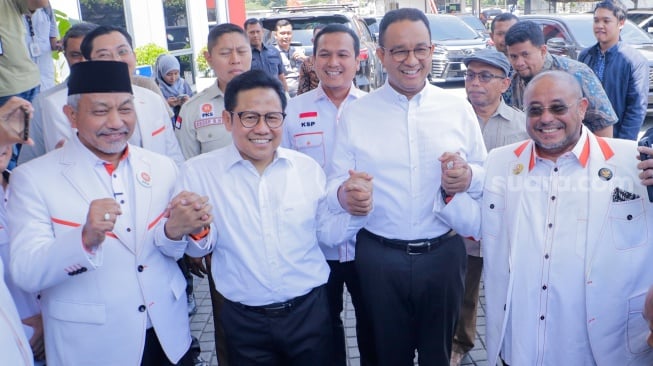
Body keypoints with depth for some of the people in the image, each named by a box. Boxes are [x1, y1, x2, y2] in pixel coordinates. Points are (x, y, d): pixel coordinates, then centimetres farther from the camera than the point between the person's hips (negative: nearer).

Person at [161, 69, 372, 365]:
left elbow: (327, 233, 6)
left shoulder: (308, 168, -2)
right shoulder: (199, 171, -8)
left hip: (310, 311, 2)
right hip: (244, 321, -1)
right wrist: (181, 229, -29)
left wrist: (355, 212, -14)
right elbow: (201, 246, -8)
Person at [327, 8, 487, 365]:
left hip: (444, 254, 1)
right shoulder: (355, 114, -2)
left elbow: (487, 176, 6)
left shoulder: (459, 108, 0)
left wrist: (468, 177, -17)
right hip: (379, 258, 0)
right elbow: (334, 182, -2)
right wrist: (343, 196, -25)